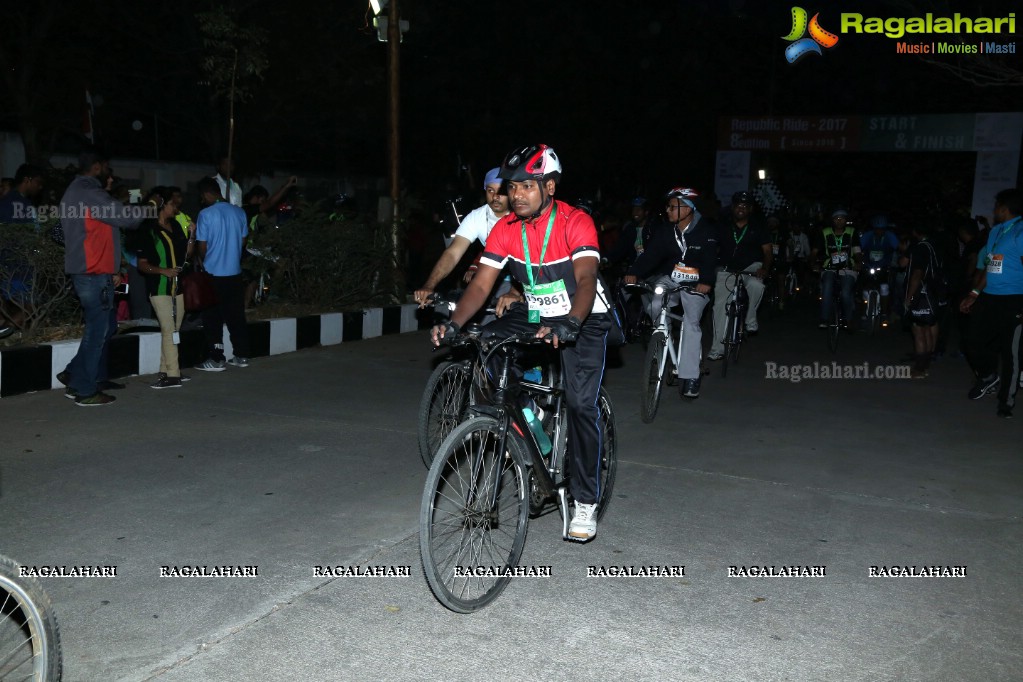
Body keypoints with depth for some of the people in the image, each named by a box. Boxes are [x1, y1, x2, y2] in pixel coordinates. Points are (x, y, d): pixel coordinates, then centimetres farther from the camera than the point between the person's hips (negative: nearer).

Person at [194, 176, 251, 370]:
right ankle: (241, 356, 16)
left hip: (213, 274, -5)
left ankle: (217, 360, 4)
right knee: (236, 316, 12)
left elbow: (202, 246, -8)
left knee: (213, 319, 3)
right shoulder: (239, 212, 2)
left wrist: (201, 261, 12)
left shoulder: (206, 214, -11)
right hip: (235, 272, 5)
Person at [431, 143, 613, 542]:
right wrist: (454, 324, -31)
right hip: (535, 316, 5)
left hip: (583, 320, -5)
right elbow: (481, 284, -13)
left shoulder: (576, 223, -21)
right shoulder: (505, 229, -9)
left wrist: (569, 325, -53)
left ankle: (586, 502, -1)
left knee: (581, 403, -17)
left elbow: (586, 278, -35)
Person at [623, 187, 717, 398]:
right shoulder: (667, 231, -2)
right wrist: (634, 273, -30)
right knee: (655, 306, -24)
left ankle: (690, 376, -14)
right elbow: (651, 252, -13)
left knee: (692, 323, -18)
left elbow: (709, 259, -24)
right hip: (669, 279, 3)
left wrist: (706, 281, -42)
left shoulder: (706, 231, -12)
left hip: (695, 284, -3)